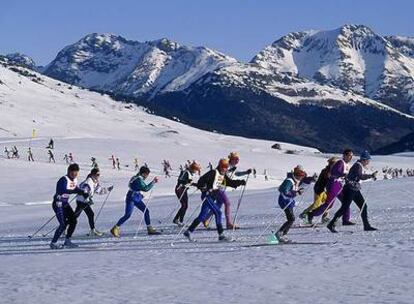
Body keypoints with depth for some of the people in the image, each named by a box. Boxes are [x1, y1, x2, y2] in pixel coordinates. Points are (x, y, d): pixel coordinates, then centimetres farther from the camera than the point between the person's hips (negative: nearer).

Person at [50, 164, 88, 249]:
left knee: (73, 221, 5)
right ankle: (53, 243, -3)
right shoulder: (64, 180, -24)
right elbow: (63, 190, -43)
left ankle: (67, 241, 18)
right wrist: (75, 191, -51)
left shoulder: (75, 179, 3)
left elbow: (76, 189, 21)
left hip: (65, 204, 9)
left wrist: (84, 193, 3)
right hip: (58, 204, -9)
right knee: (63, 224, -14)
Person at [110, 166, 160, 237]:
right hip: (131, 199, -10)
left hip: (137, 199, 10)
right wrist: (153, 182, -18)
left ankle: (150, 229, 10)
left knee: (146, 211, 5)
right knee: (127, 215, -11)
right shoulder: (138, 179, -20)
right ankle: (115, 228, -3)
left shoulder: (140, 179, 10)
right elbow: (146, 188, -24)